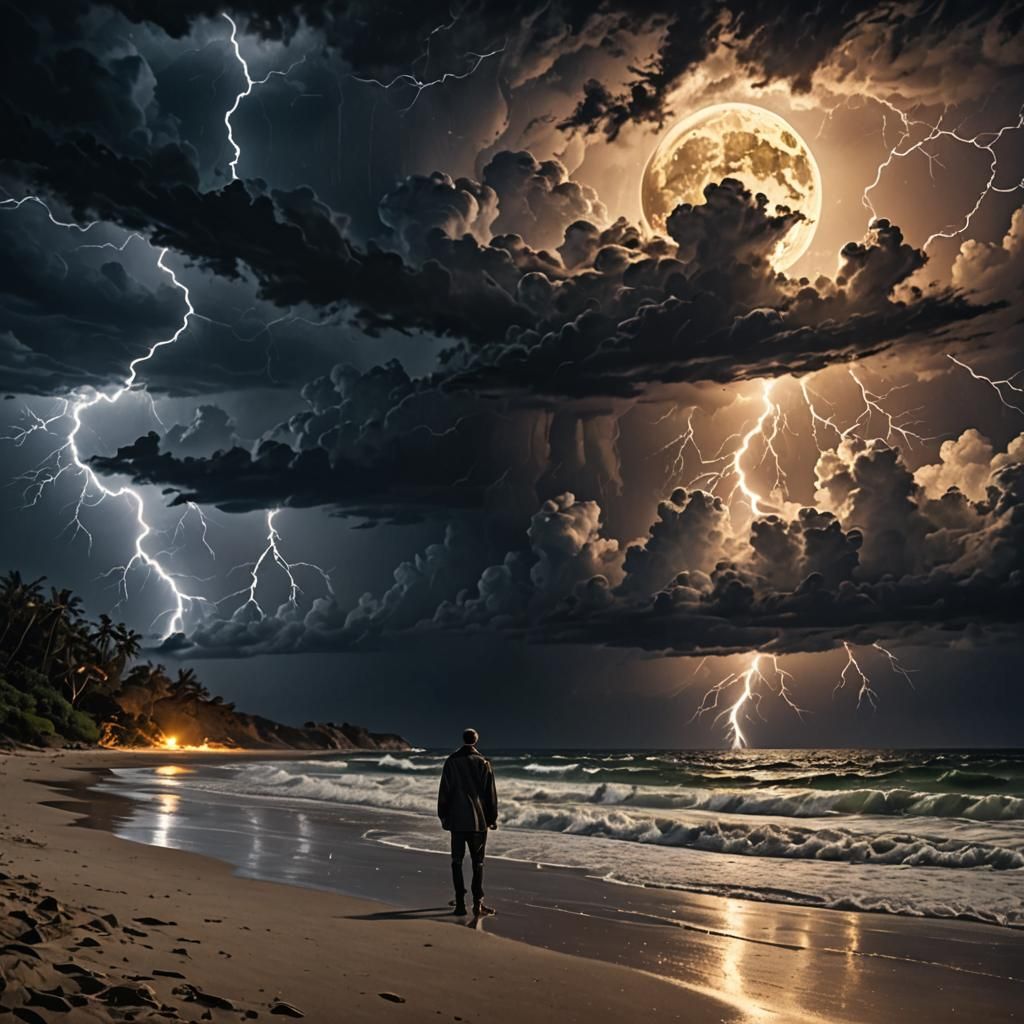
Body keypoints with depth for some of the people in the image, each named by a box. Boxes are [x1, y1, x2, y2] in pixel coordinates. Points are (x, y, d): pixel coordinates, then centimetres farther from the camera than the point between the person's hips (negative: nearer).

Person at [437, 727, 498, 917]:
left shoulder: (451, 762, 0)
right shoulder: (483, 763, -3)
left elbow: (444, 791, 1)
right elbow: (490, 793, -1)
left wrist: (443, 816, 9)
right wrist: (492, 818, 7)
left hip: (456, 819, 1)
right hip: (478, 819, -1)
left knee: (457, 861, 8)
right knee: (477, 862, 5)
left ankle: (460, 903, 4)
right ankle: (478, 903, -4)